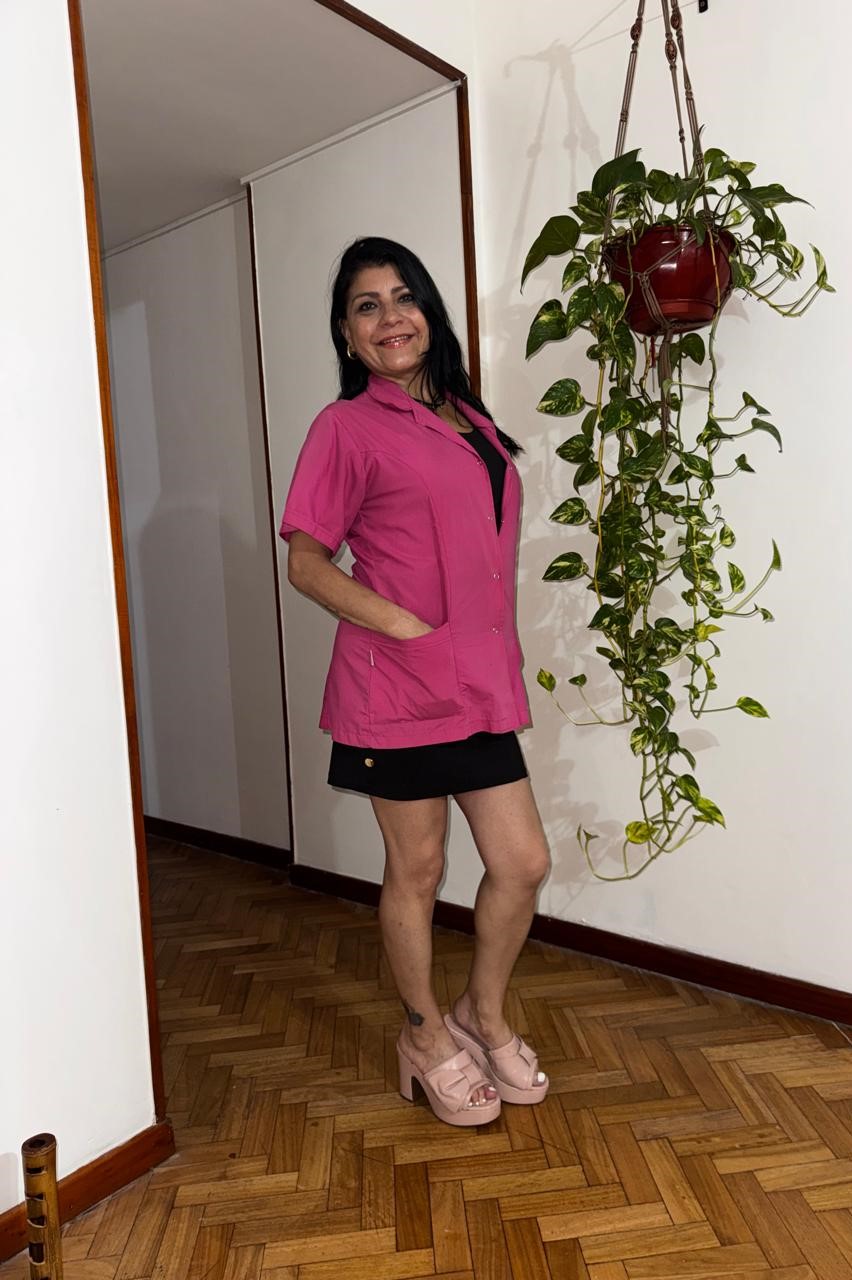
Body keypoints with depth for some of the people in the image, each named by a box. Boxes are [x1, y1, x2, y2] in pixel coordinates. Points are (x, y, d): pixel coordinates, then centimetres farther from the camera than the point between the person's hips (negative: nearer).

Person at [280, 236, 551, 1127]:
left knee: (523, 863, 9)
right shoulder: (347, 426, -4)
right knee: (417, 870, 9)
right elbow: (305, 562, -6)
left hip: (483, 680, 6)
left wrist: (500, 647, 10)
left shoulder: (468, 416, 15)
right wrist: (406, 625, -16)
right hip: (399, 685, -6)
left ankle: (484, 1015, 35)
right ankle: (425, 1036, 33)